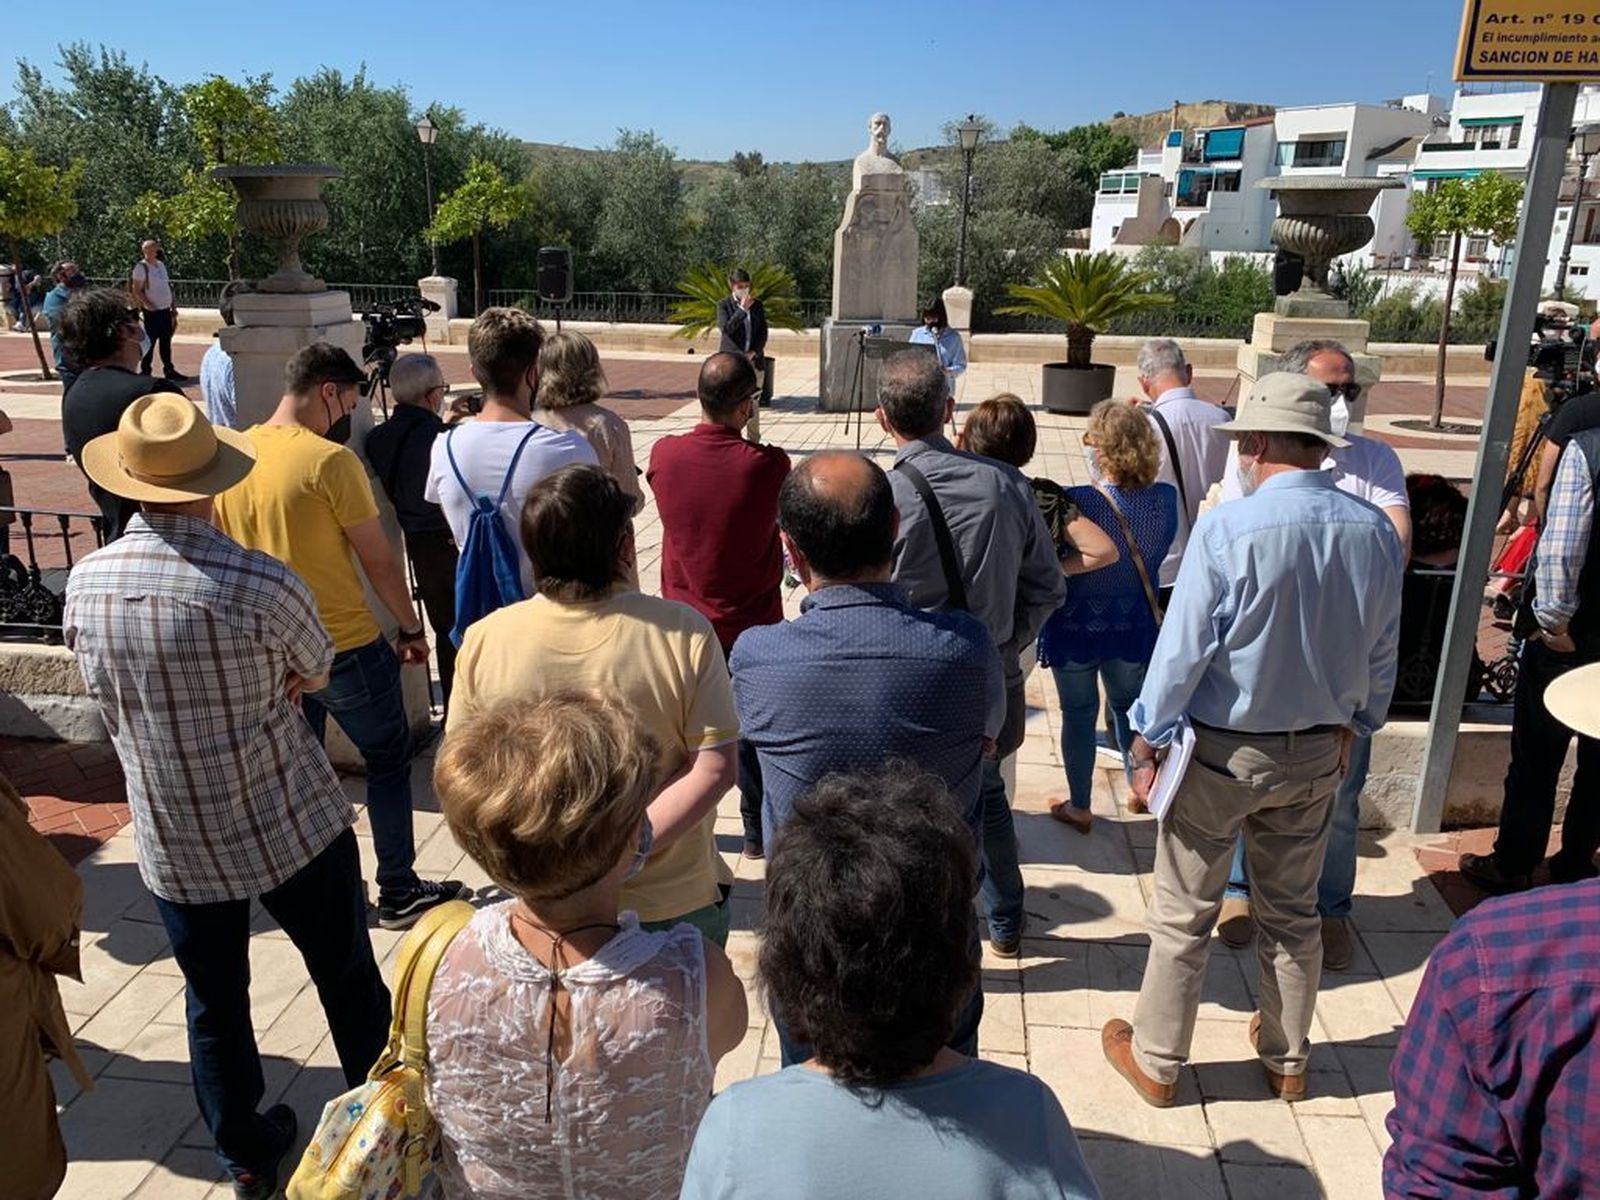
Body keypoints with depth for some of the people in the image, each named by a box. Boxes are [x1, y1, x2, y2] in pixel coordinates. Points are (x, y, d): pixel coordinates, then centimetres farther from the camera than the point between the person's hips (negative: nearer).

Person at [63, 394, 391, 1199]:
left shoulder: (86, 583, -9)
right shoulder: (262, 584, -23)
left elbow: (108, 697, 7)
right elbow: (318, 673, -3)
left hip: (172, 844, 4)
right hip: (290, 826, -3)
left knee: (214, 1002, 21)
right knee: (348, 980, 17)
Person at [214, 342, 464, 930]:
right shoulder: (330, 460, -18)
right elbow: (378, 559, -13)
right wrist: (412, 627, 0)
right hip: (344, 647, -6)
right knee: (389, 759, 11)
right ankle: (398, 893, 19)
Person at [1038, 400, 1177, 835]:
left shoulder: (1075, 502, -26)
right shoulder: (1165, 499, -14)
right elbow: (1159, 552, 3)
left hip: (1076, 624, -3)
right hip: (1134, 623, 4)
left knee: (1078, 713, 13)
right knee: (1129, 706, 25)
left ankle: (1078, 806, 25)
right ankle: (1140, 786, 43)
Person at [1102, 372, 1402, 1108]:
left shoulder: (1227, 528, -21)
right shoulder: (1375, 533, -6)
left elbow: (1182, 648, -18)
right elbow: (1381, 653, 5)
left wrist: (1148, 739, -6)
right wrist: (1353, 724, 20)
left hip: (1222, 751, -5)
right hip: (1317, 752, 5)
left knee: (1183, 916, 10)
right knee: (1294, 912, 21)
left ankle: (1156, 1063, 25)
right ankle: (1286, 1060, 38)